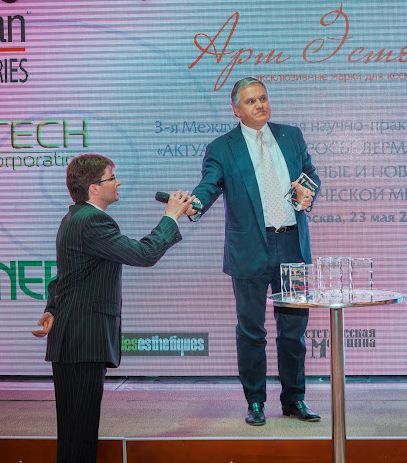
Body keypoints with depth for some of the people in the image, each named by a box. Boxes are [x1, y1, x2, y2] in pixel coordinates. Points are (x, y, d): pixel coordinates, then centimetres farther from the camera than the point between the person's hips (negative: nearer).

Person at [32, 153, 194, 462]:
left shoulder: (76, 218, 18)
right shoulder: (92, 222, -17)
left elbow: (62, 275, 26)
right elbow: (144, 254, -21)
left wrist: (52, 310, 22)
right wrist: (171, 216, -10)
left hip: (70, 341, 11)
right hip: (84, 343, -11)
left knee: (75, 429, 14)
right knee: (80, 431, -9)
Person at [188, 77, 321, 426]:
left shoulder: (291, 136, 12)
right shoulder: (222, 149, 0)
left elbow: (311, 173, 19)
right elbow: (209, 185, -13)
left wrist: (308, 193, -4)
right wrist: (194, 205, -36)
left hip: (293, 246, 3)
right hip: (251, 249, -3)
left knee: (294, 327, 10)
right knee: (251, 329, 5)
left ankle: (294, 400, 23)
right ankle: (255, 402, 17)